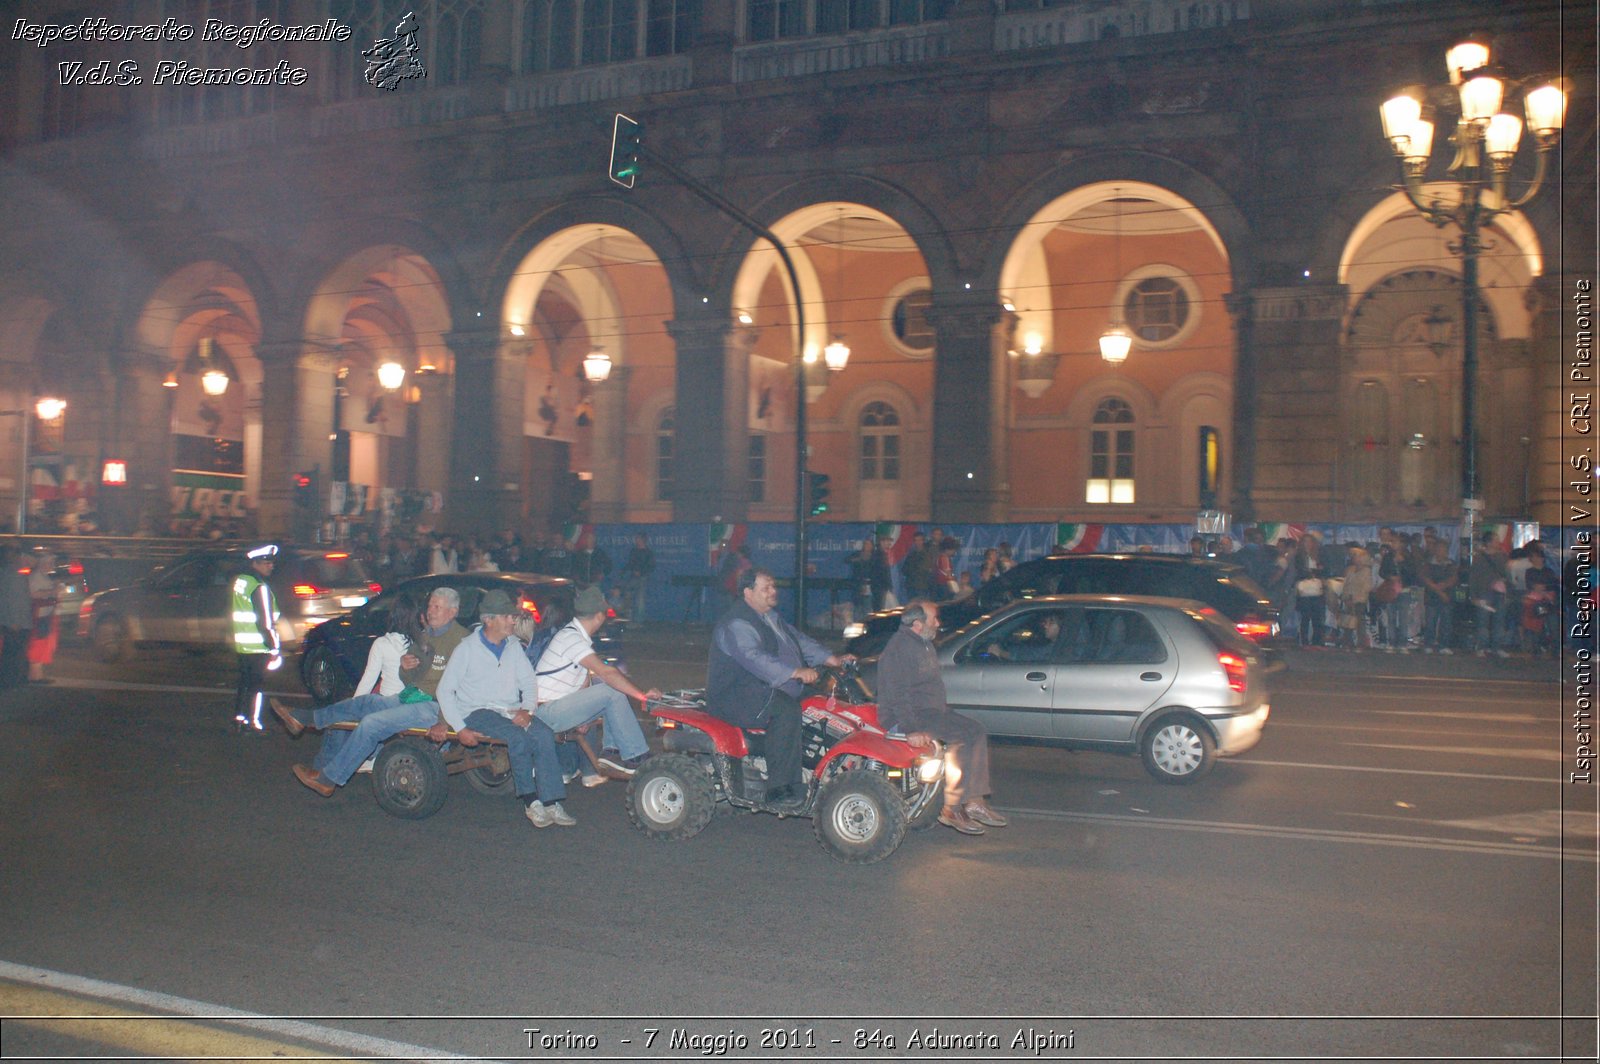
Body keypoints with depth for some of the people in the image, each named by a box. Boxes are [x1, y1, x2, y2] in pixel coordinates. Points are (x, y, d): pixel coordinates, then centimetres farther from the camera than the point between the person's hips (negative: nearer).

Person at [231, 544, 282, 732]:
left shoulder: (239, 581, 10)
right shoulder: (260, 587, -18)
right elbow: (266, 622, -20)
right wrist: (275, 647, -17)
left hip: (241, 644, 8)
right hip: (258, 646, -8)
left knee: (244, 681, 18)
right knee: (257, 685, -2)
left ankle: (239, 716, 26)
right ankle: (253, 722, -1)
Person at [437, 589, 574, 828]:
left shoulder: (514, 647, 14)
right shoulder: (468, 648, -1)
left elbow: (529, 682, 15)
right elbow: (445, 690, -2)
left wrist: (526, 709, -6)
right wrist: (460, 728, -12)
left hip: (511, 711, 5)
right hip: (479, 712, -4)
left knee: (544, 734, -25)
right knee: (518, 737, -33)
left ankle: (550, 804, -27)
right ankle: (531, 802, -25)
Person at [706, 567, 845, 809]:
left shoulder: (772, 617, 17)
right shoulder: (736, 624, -17)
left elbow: (799, 639, 21)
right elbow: (754, 658, -31)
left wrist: (833, 659, 8)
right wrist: (795, 672, -40)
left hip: (763, 690, 10)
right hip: (736, 697, -10)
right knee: (786, 710, -32)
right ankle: (779, 789, -31)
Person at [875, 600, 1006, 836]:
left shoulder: (925, 644, 17)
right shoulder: (899, 647, -17)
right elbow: (898, 693, -24)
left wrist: (946, 710, 20)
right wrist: (911, 728, -30)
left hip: (932, 710, 11)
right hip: (909, 715, -11)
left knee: (977, 732, 1)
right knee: (961, 737, -24)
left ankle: (975, 801, -2)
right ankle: (951, 809, -20)